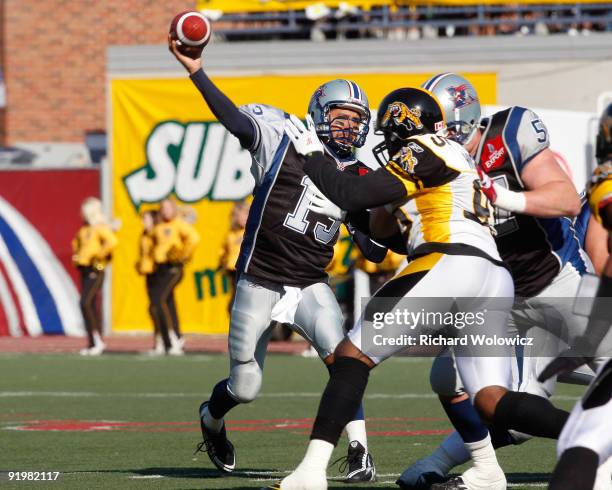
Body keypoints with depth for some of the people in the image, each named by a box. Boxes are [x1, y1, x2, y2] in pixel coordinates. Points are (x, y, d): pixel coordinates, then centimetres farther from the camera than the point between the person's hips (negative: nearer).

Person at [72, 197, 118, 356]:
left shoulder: (101, 227, -10)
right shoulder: (84, 229, 16)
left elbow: (112, 242, -27)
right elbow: (76, 241, 35)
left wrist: (99, 255, -19)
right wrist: (76, 253, 17)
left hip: (95, 270, -9)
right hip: (84, 270, 9)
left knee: (85, 303, -18)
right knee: (91, 306, 8)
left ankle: (98, 340, -12)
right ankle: (93, 344, 11)